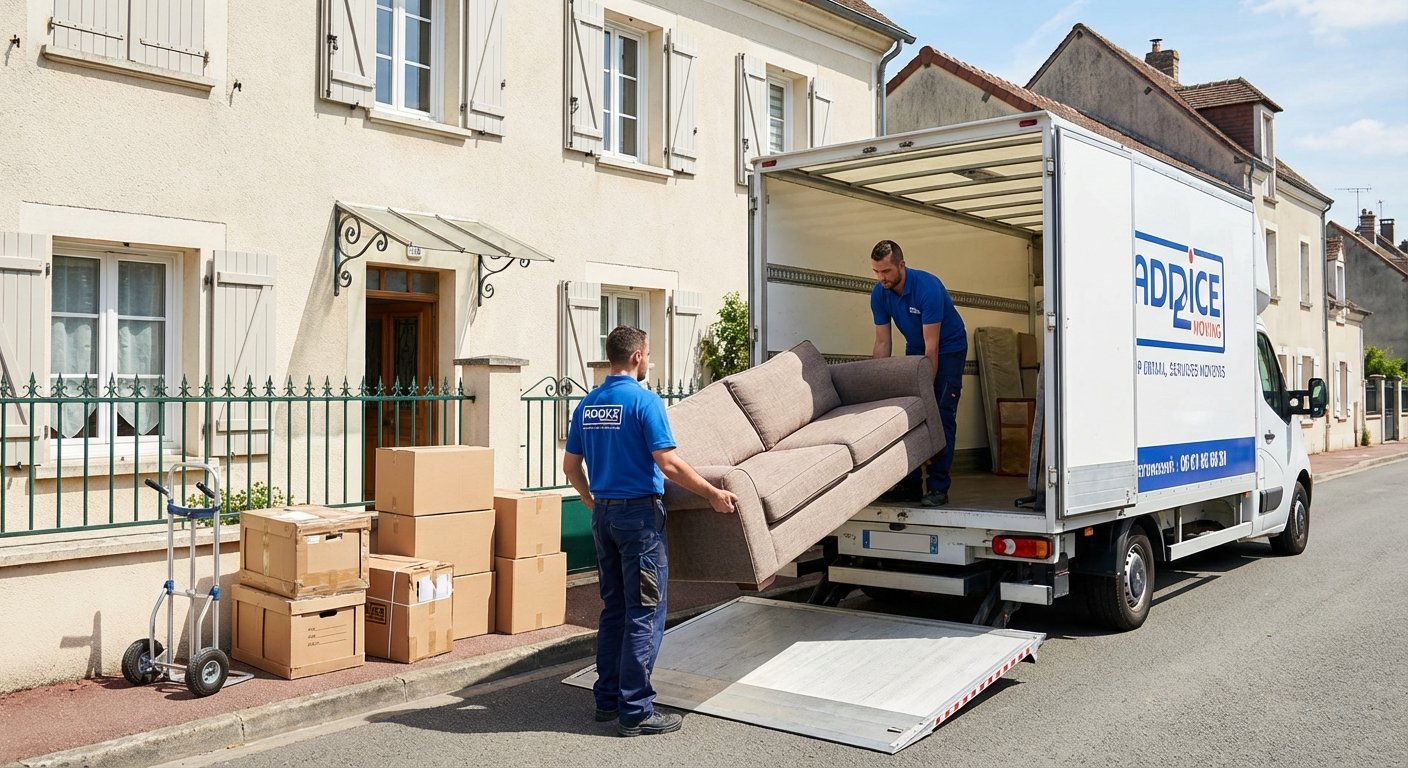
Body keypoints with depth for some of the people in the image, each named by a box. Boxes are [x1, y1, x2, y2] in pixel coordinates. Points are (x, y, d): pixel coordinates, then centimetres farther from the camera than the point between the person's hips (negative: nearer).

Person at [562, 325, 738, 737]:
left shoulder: (587, 404, 8)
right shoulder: (644, 400, -14)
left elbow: (570, 465, 13)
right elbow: (669, 464, -19)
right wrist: (713, 494, -10)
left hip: (604, 514, 8)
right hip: (640, 514, -7)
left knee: (614, 610, 15)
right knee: (645, 615, -1)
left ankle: (607, 699, 22)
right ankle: (636, 711, 3)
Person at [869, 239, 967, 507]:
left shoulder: (928, 287, -31)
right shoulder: (879, 294, -13)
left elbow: (932, 347, -30)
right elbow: (882, 344, -8)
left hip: (949, 349, -6)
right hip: (915, 350, 6)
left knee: (941, 416, -14)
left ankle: (938, 487, -14)